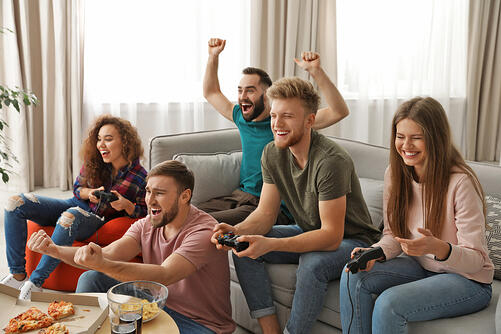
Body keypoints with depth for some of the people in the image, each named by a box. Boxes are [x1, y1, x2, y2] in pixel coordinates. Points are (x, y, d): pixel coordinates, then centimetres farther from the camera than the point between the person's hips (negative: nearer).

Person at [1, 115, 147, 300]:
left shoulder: (140, 178, -13)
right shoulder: (93, 161, -3)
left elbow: (143, 212, -4)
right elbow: (77, 188, 11)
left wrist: (126, 204, -24)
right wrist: (90, 193, -12)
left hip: (97, 221, -5)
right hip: (74, 206, 6)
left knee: (71, 217, -41)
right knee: (16, 203, -12)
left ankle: (35, 283, -30)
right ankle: (17, 275, -12)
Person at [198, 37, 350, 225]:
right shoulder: (242, 118, 11)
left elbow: (339, 112, -20)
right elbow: (211, 93, 28)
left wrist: (315, 71, -30)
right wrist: (213, 56, 19)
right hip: (239, 195, 7)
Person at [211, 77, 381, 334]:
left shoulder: (331, 161, -29)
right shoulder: (273, 153, -6)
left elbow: (332, 236, -31)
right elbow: (266, 213, -3)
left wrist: (269, 244, -41)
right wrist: (238, 231, -26)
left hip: (350, 240, -6)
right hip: (308, 233, 7)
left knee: (312, 262, -36)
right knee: (243, 249, -11)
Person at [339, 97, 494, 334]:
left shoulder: (461, 183, -23)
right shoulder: (394, 174, -4)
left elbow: (476, 259, -20)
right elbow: (393, 235, 5)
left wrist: (438, 248, -40)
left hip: (468, 280, -6)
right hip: (420, 267, 6)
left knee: (389, 302, -28)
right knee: (354, 275, -17)